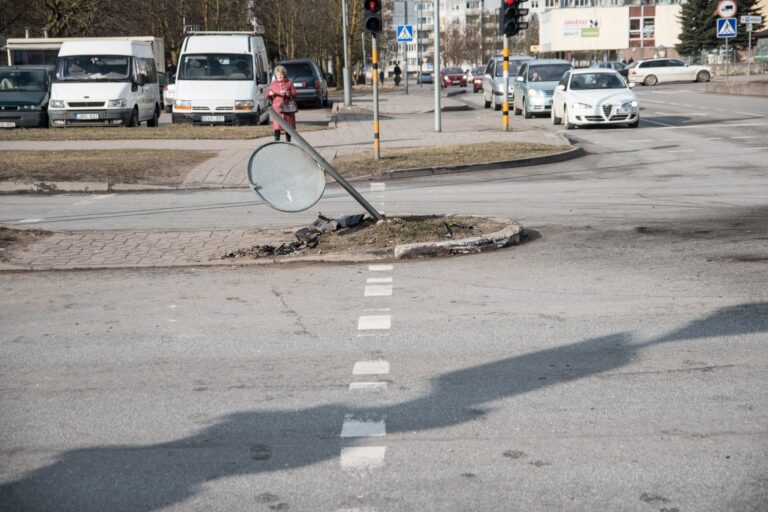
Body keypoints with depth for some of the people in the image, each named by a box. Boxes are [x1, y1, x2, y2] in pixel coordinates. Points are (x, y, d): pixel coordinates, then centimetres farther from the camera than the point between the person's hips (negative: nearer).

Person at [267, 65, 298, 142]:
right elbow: (267, 95, 15)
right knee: (277, 127, -9)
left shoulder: (289, 83, 7)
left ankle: (288, 142, 17)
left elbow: (294, 94, 0)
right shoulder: (273, 84, 12)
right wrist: (270, 94, -9)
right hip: (277, 108, 0)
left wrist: (287, 93, -17)